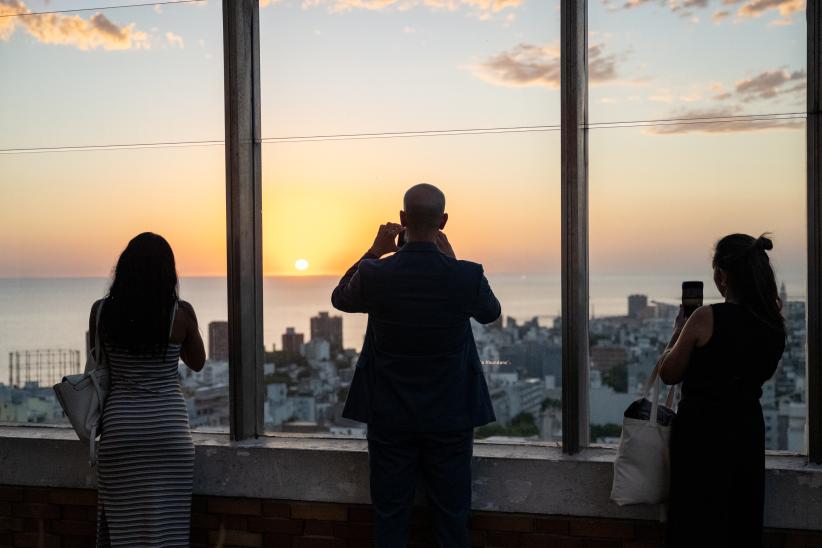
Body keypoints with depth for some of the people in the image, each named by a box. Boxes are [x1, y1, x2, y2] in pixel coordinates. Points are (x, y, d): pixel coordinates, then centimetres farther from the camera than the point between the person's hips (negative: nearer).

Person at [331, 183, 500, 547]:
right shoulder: (467, 276, -15)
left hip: (390, 417, 1)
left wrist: (375, 251, 9)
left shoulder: (376, 274, -14)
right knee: (451, 518, 10)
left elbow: (339, 298, 10)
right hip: (450, 417, 0)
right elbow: (490, 313, 9)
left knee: (390, 517, 11)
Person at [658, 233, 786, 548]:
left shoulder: (706, 318, -18)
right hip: (748, 430, 6)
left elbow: (668, 374, -8)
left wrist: (678, 331, 6)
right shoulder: (774, 324, -1)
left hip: (702, 433, -5)